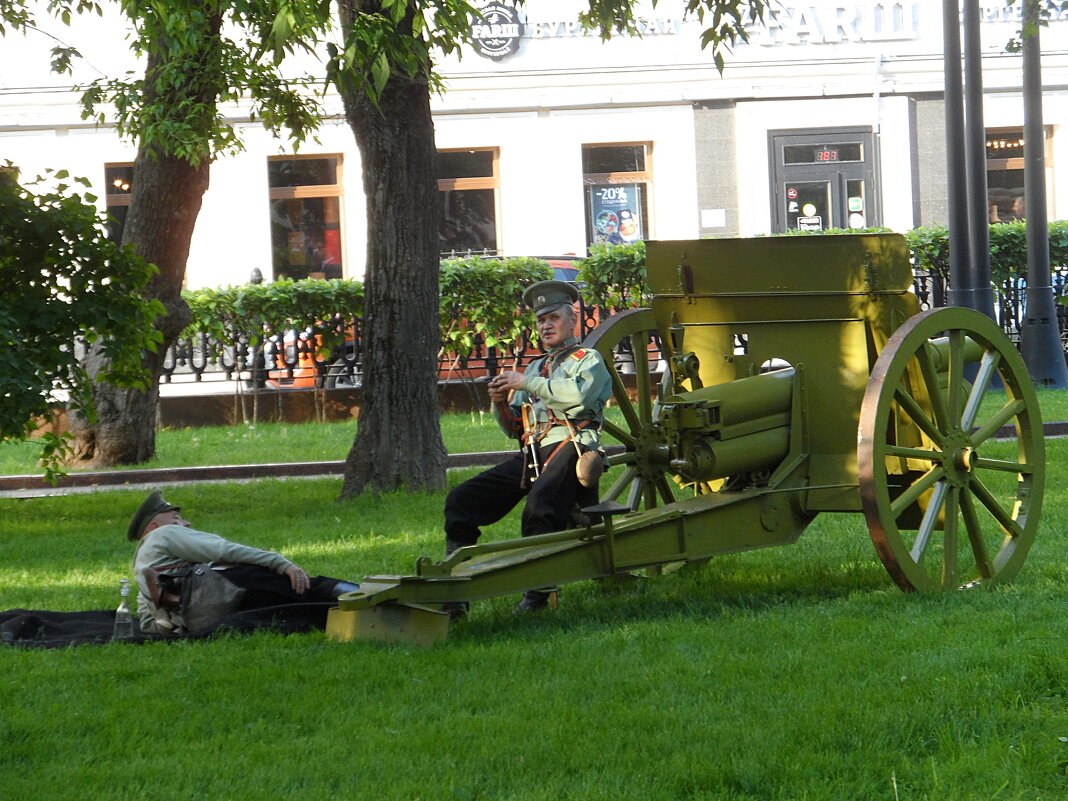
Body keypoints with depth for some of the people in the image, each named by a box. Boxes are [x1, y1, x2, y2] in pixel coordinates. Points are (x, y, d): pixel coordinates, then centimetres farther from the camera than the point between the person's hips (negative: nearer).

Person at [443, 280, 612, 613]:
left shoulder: (589, 360, 13)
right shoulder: (535, 367, 32)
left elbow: (579, 394, -12)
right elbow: (514, 429, 29)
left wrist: (527, 384, -8)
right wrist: (500, 403, 8)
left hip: (569, 447, -7)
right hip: (530, 455, 7)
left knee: (540, 506, -36)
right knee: (461, 501, -10)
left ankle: (537, 595, -26)